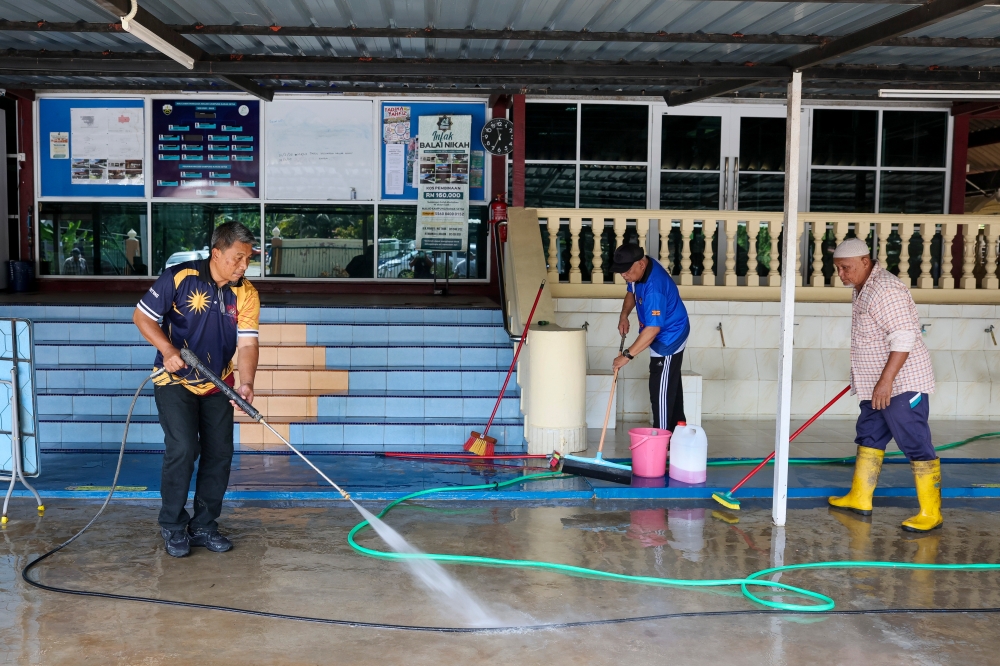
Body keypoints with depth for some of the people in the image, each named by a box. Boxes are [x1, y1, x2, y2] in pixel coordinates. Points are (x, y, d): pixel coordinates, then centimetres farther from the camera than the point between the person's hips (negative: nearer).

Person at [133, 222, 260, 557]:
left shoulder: (246, 294, -7)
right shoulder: (180, 278, -17)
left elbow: (247, 343, -14)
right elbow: (142, 316, -10)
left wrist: (246, 384, -31)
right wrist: (167, 349, -24)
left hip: (218, 385, 5)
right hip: (175, 381, -4)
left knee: (220, 453, 5)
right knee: (182, 449, -14)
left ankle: (204, 525, 21)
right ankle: (172, 526, 5)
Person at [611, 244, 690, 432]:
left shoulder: (654, 287, -35)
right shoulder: (639, 271, -5)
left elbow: (652, 329, -35)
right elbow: (632, 292, 17)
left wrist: (627, 355, -33)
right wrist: (624, 315, -1)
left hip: (669, 340, -10)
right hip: (671, 337, 10)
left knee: (661, 391, -8)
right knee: (672, 386, 20)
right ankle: (676, 430, 32)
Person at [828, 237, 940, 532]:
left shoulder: (886, 290, -21)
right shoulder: (861, 289, 12)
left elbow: (903, 338, -26)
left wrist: (885, 381, -27)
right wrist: (869, 380, 28)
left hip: (902, 384, -11)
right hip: (876, 386, 11)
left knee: (917, 446, -6)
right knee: (869, 439, 17)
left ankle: (931, 514, 0)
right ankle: (860, 499, 28)